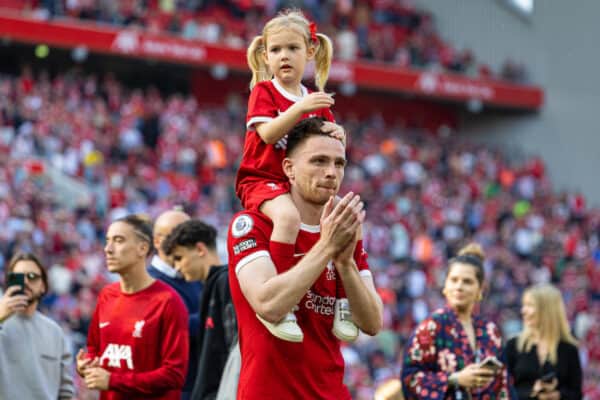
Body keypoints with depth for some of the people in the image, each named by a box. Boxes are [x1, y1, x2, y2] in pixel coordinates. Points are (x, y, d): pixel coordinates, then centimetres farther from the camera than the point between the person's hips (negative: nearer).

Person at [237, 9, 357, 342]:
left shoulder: (317, 101, 13)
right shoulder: (264, 91, -1)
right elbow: (267, 133, -18)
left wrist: (336, 136, -12)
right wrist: (300, 108, -31)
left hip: (300, 185, 6)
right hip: (262, 179, -6)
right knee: (288, 215, -37)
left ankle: (343, 302, -2)